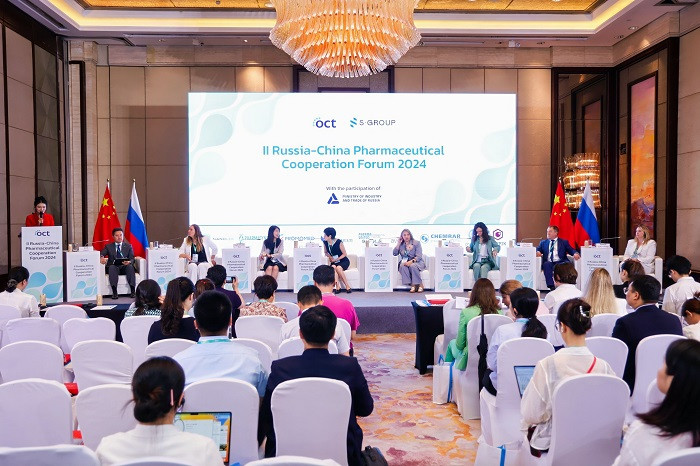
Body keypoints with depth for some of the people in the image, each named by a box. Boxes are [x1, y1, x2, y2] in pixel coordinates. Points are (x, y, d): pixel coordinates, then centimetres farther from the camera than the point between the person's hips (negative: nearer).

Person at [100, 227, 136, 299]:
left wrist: (129, 262, -20)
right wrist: (101, 258, -25)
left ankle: (133, 291, -36)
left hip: (125, 267, 0)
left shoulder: (128, 246, 16)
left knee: (130, 266, -33)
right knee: (112, 267, -35)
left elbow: (132, 259, 5)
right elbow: (101, 254, 1)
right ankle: (114, 292, -40)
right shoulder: (108, 246, 17)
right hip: (114, 267, 0)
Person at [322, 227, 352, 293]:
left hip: (343, 261, -4)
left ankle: (347, 286, -24)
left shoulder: (339, 242, -18)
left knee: (338, 268, -34)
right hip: (334, 262, 4)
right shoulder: (325, 243, -4)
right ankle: (337, 287, -36)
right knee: (333, 267, -31)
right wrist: (329, 256, -8)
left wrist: (336, 259, -17)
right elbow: (326, 252, 14)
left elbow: (344, 254, -10)